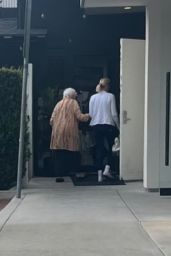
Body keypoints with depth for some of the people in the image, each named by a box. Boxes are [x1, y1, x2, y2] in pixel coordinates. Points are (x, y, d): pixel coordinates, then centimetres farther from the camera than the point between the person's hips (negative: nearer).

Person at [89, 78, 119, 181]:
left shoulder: (93, 97, 5)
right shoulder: (110, 96, -5)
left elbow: (90, 114, 6)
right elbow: (114, 113, -5)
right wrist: (118, 126, 4)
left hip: (96, 125, 3)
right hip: (108, 125, -3)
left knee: (99, 149, 7)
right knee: (110, 148, 11)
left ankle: (100, 172, 5)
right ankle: (107, 169, -6)